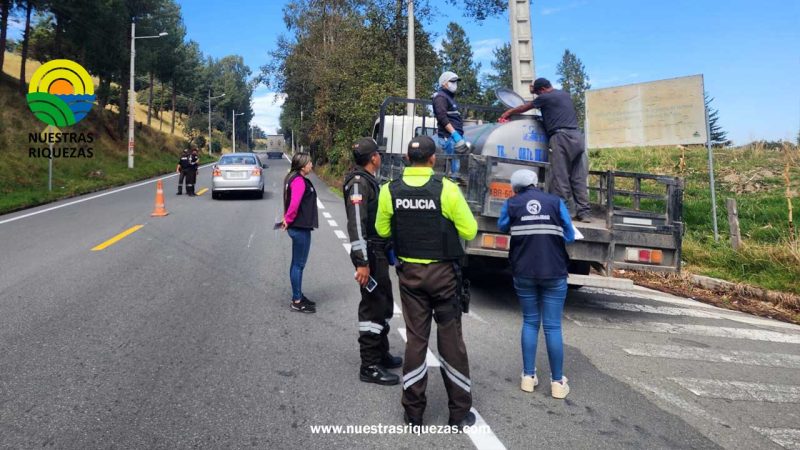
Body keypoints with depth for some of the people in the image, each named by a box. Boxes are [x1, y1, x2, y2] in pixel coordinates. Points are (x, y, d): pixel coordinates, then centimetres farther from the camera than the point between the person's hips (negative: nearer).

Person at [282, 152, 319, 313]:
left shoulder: (296, 178, 13)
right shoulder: (299, 181, -18)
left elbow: (291, 202, 19)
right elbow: (294, 204, -27)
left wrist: (287, 218, 11)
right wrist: (288, 220, -14)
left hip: (299, 227, 10)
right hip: (300, 229, -10)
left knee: (297, 263, 16)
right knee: (299, 264, -2)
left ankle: (298, 296, 27)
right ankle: (296, 302, 6)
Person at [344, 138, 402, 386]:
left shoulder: (369, 181, 15)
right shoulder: (359, 183, -16)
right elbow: (356, 224, -24)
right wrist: (362, 262, -28)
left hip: (378, 252, 10)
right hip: (369, 255, -10)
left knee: (383, 304, 19)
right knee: (373, 307, -5)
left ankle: (381, 353, 33)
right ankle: (370, 367, 4)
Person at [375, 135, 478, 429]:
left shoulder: (390, 191, -4)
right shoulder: (447, 189, -14)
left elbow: (383, 230, 7)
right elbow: (469, 231, -9)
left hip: (409, 272, 3)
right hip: (443, 273, -2)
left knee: (415, 338, 12)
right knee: (450, 339, 9)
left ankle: (413, 412, 20)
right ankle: (459, 413, 19)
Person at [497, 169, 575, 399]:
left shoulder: (511, 204, 2)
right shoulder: (556, 202, 1)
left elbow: (502, 227, 20)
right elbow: (570, 236, 5)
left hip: (524, 274, 1)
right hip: (554, 274, -1)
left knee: (530, 322, 14)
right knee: (553, 326, 5)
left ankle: (528, 376, 16)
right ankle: (557, 382, 11)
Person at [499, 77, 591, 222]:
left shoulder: (545, 97, 3)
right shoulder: (565, 94, 23)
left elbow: (524, 108, 17)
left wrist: (508, 112, 32)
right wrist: (535, 90, 49)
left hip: (561, 136, -7)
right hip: (577, 136, 7)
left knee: (560, 177, -6)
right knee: (579, 177, 4)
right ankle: (584, 212, 2)